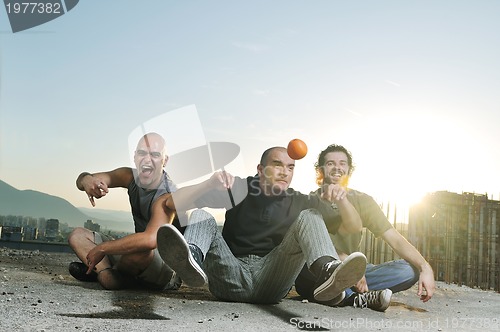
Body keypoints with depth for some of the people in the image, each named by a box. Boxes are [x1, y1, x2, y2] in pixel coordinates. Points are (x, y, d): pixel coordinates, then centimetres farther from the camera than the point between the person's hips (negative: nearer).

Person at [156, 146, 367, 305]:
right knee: (201, 215, -14)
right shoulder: (238, 190, 8)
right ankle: (191, 261, -49)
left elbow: (353, 228, 10)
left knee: (309, 216, -12)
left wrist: (343, 203, -11)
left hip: (271, 280, 0)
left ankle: (327, 272, -44)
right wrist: (210, 184, -18)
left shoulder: (300, 203, 12)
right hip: (231, 278, 0)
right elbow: (173, 203, 0)